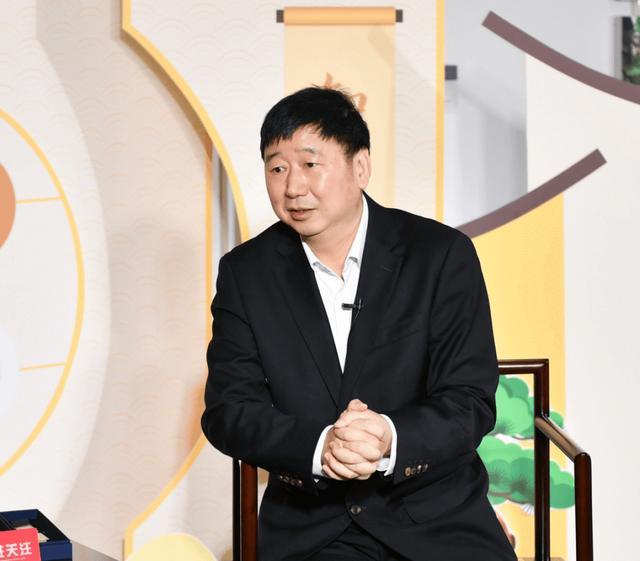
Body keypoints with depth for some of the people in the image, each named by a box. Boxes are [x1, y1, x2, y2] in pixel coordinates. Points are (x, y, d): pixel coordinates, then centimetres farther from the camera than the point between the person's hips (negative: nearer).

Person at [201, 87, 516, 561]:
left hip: (438, 519, -1)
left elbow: (471, 402, -7)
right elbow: (228, 410, -3)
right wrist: (318, 446, -22)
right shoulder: (245, 273, 3)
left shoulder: (442, 254, -3)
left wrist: (390, 440, -27)